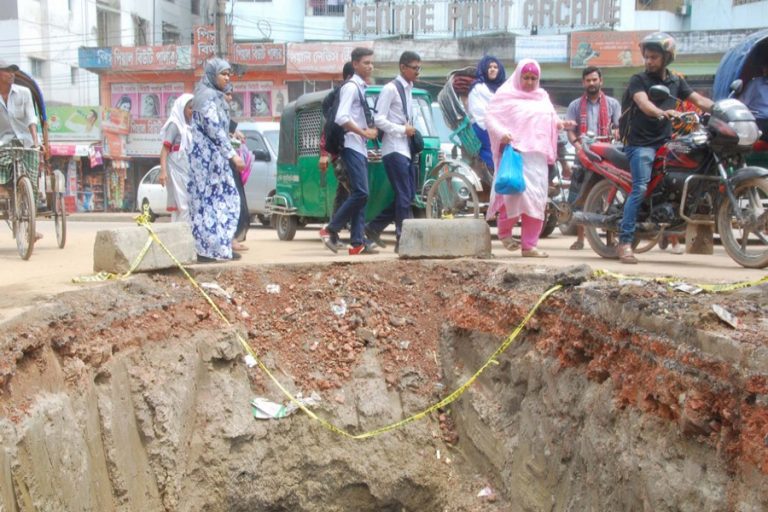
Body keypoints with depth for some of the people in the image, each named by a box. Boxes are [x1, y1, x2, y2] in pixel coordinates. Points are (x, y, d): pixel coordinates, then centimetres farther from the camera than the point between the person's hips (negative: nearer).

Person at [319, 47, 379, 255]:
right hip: (353, 148, -9)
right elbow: (341, 118, -21)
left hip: (361, 148, 9)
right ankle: (330, 229, -3)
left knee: (359, 194, 5)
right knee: (361, 193, -15)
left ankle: (357, 242, 6)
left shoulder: (361, 88, 18)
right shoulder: (351, 87, -10)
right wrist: (364, 132, -16)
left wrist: (370, 130, 8)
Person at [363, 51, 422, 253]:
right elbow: (378, 120, -15)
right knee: (404, 196, -9)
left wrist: (410, 129, 7)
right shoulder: (390, 88, -9)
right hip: (394, 149, -9)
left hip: (406, 149, 9)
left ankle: (374, 227, 19)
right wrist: (403, 129, -13)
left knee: (408, 196, 9)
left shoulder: (409, 89, 17)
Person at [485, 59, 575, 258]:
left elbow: (551, 120, 27)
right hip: (515, 152, -6)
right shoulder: (506, 95, 2)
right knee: (518, 191, -21)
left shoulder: (542, 97, 21)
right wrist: (501, 133, -22)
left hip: (538, 155, 6)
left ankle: (529, 245, 8)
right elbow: (490, 117, -5)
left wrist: (561, 124, 4)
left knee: (537, 200, 3)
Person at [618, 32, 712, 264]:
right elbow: (643, 103, -21)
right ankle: (625, 242, -21)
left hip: (665, 141, 7)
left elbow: (699, 99, 12)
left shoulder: (676, 81, 16)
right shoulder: (638, 79, -2)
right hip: (641, 143, -7)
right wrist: (662, 113, -41)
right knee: (640, 188, -19)